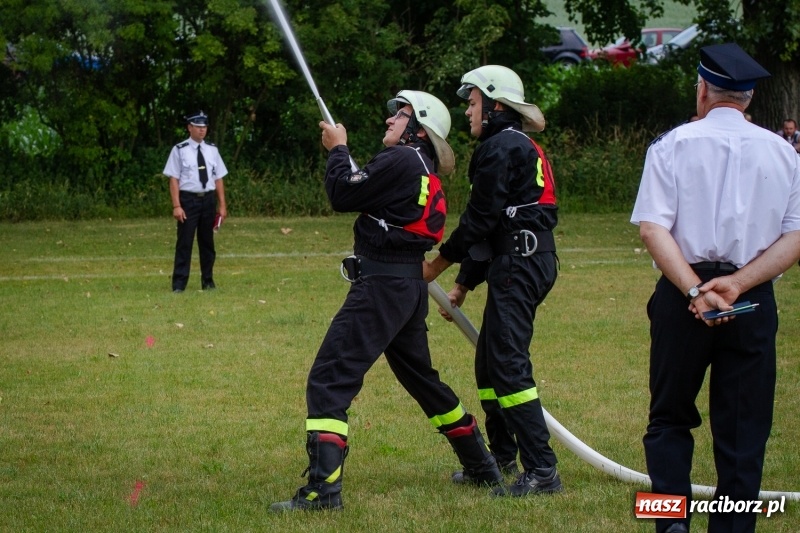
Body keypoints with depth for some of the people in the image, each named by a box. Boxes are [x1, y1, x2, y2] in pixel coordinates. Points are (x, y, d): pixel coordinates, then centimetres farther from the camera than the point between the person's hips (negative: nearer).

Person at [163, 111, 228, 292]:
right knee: (184, 242, -4)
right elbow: (174, 179, -7)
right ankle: (179, 283, -1)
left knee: (207, 242, 12)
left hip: (208, 199, 4)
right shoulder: (180, 150, -5)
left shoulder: (212, 150, 9)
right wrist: (176, 206, -14)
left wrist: (222, 205, 6)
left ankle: (207, 281, 23)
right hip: (188, 199, -4)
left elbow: (218, 179, 10)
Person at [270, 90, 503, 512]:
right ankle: (482, 466, 33)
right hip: (410, 286, 10)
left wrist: (337, 149, 3)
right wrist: (342, 153, 13)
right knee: (421, 378, 25)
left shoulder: (400, 160, -13)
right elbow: (368, 191, 22)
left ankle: (323, 488, -21)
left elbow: (342, 195, -11)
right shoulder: (425, 171, 15)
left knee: (329, 380, -12)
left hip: (382, 283, -10)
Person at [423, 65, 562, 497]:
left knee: (508, 363, -14)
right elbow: (488, 227, 22)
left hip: (520, 263, -11)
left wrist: (439, 264, -1)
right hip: (523, 262, 11)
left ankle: (541, 470, -18)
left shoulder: (502, 148, -10)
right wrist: (462, 286, 19)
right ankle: (501, 459, 25)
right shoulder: (518, 147, 22)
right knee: (489, 360, 17)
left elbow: (479, 219, -12)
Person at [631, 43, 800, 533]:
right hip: (754, 303, 1)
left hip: (684, 295, -1)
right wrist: (736, 284, -10)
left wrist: (695, 290, -15)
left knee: (669, 418, 12)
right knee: (743, 429, 7)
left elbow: (653, 227, -11)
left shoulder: (674, 144, 0)